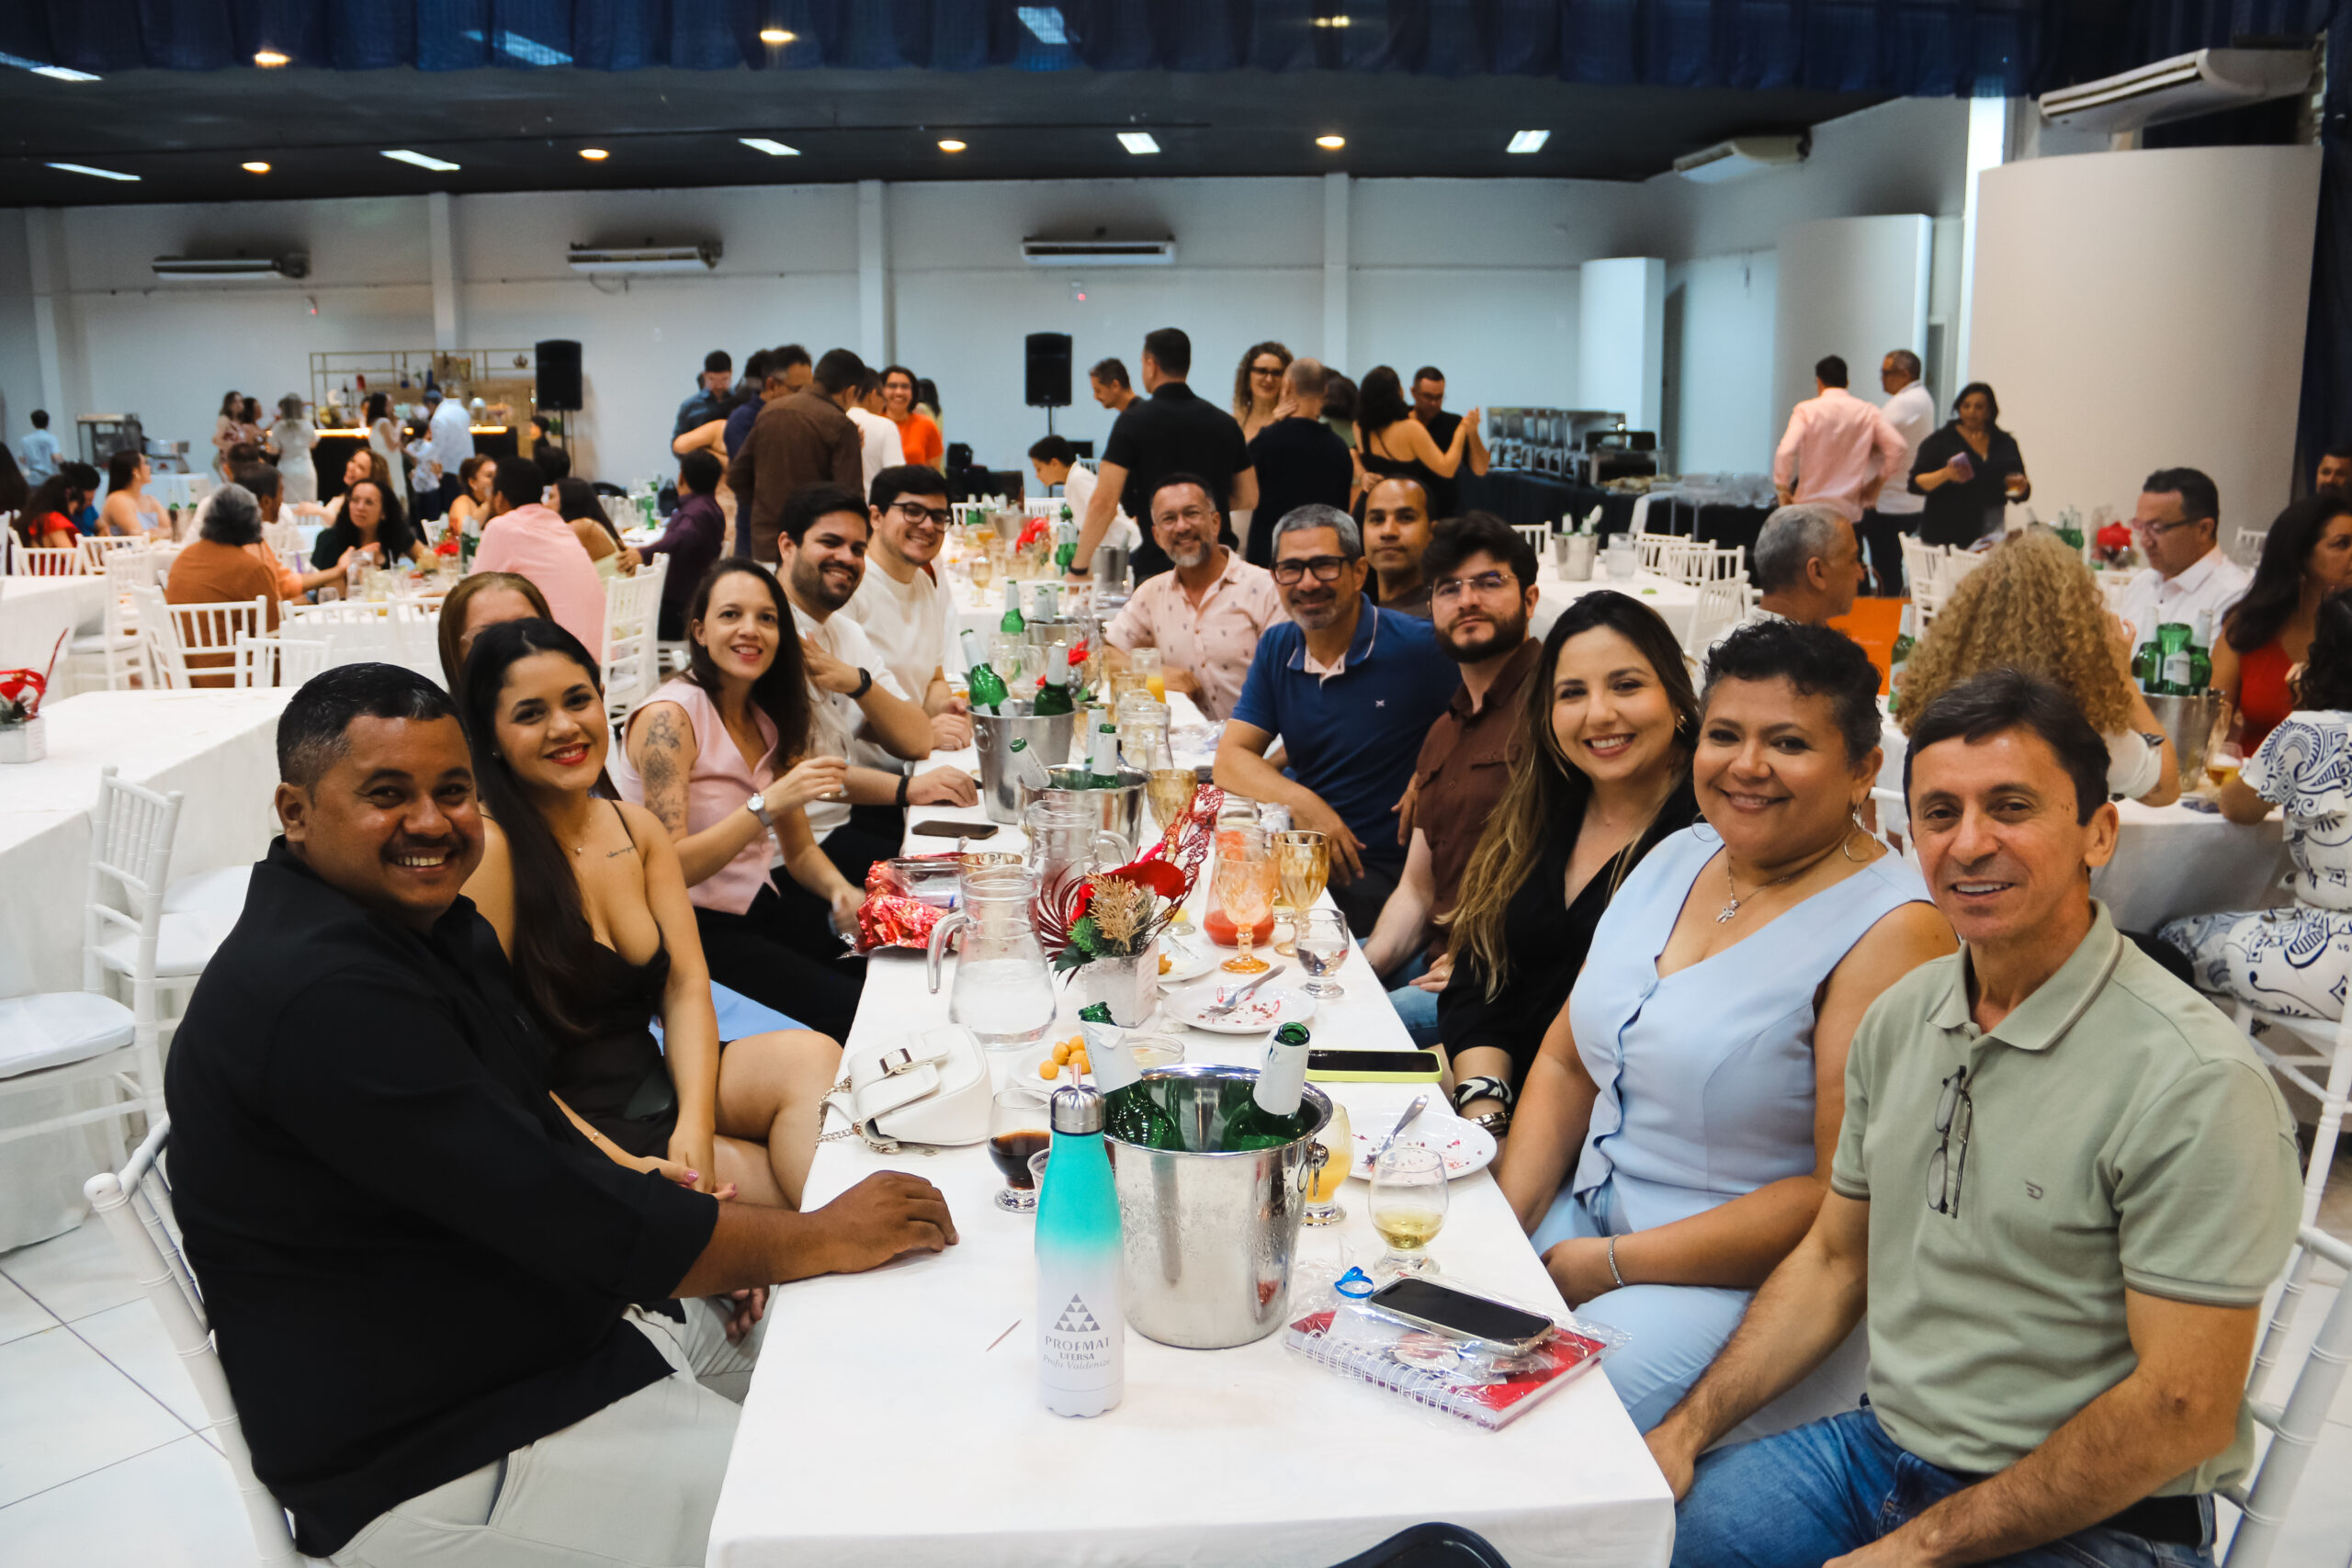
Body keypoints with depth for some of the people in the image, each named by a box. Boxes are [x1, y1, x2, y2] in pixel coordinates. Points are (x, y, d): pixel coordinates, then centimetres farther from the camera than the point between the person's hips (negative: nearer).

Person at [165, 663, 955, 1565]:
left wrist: (684, 1236, -1)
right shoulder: (318, 995, -26)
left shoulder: (427, 926, 7)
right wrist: (820, 1238, -21)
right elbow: (554, 1215, -29)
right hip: (436, 1459, -10)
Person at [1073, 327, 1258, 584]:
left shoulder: (1134, 420, -6)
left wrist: (1079, 565, -2)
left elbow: (1105, 502, -11)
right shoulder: (1225, 422, 8)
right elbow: (1249, 497, 13)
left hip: (1156, 564, -4)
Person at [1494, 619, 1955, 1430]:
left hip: (1752, 1279, -7)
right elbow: (1566, 1063, 13)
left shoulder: (1891, 930, -15)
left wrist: (1610, 1266, -16)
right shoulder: (1676, 856, 8)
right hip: (1589, 1208, 7)